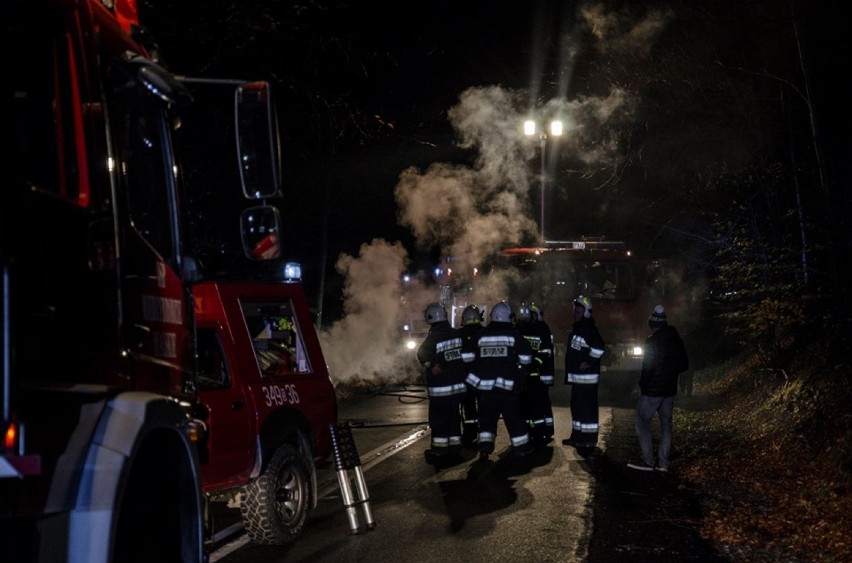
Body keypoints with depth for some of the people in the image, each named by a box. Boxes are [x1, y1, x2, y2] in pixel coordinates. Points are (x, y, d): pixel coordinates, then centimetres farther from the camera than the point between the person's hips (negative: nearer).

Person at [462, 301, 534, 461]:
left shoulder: (481, 335, 5)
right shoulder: (513, 334, -2)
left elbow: (467, 355, 5)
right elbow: (526, 356, -4)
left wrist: (476, 371, 18)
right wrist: (522, 369, 15)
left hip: (485, 383, 2)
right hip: (508, 383, -2)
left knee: (487, 417, 7)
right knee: (514, 417, 8)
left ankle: (485, 447, -3)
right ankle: (521, 447, 16)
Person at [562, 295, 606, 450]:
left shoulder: (589, 329, -14)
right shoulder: (576, 328, 17)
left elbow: (599, 348, -29)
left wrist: (589, 363, -20)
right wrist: (570, 373, 20)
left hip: (587, 376, -10)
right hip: (577, 376, 10)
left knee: (587, 407, -7)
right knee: (576, 406, 15)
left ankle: (589, 439, -3)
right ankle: (577, 436, 24)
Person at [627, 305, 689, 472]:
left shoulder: (652, 342, -17)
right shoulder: (676, 341, 4)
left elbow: (648, 367, -19)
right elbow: (684, 365, 11)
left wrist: (642, 385, -3)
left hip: (652, 390, -7)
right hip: (670, 390, 7)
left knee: (642, 423, 2)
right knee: (666, 425, 12)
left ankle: (648, 461, -1)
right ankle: (663, 463, 12)